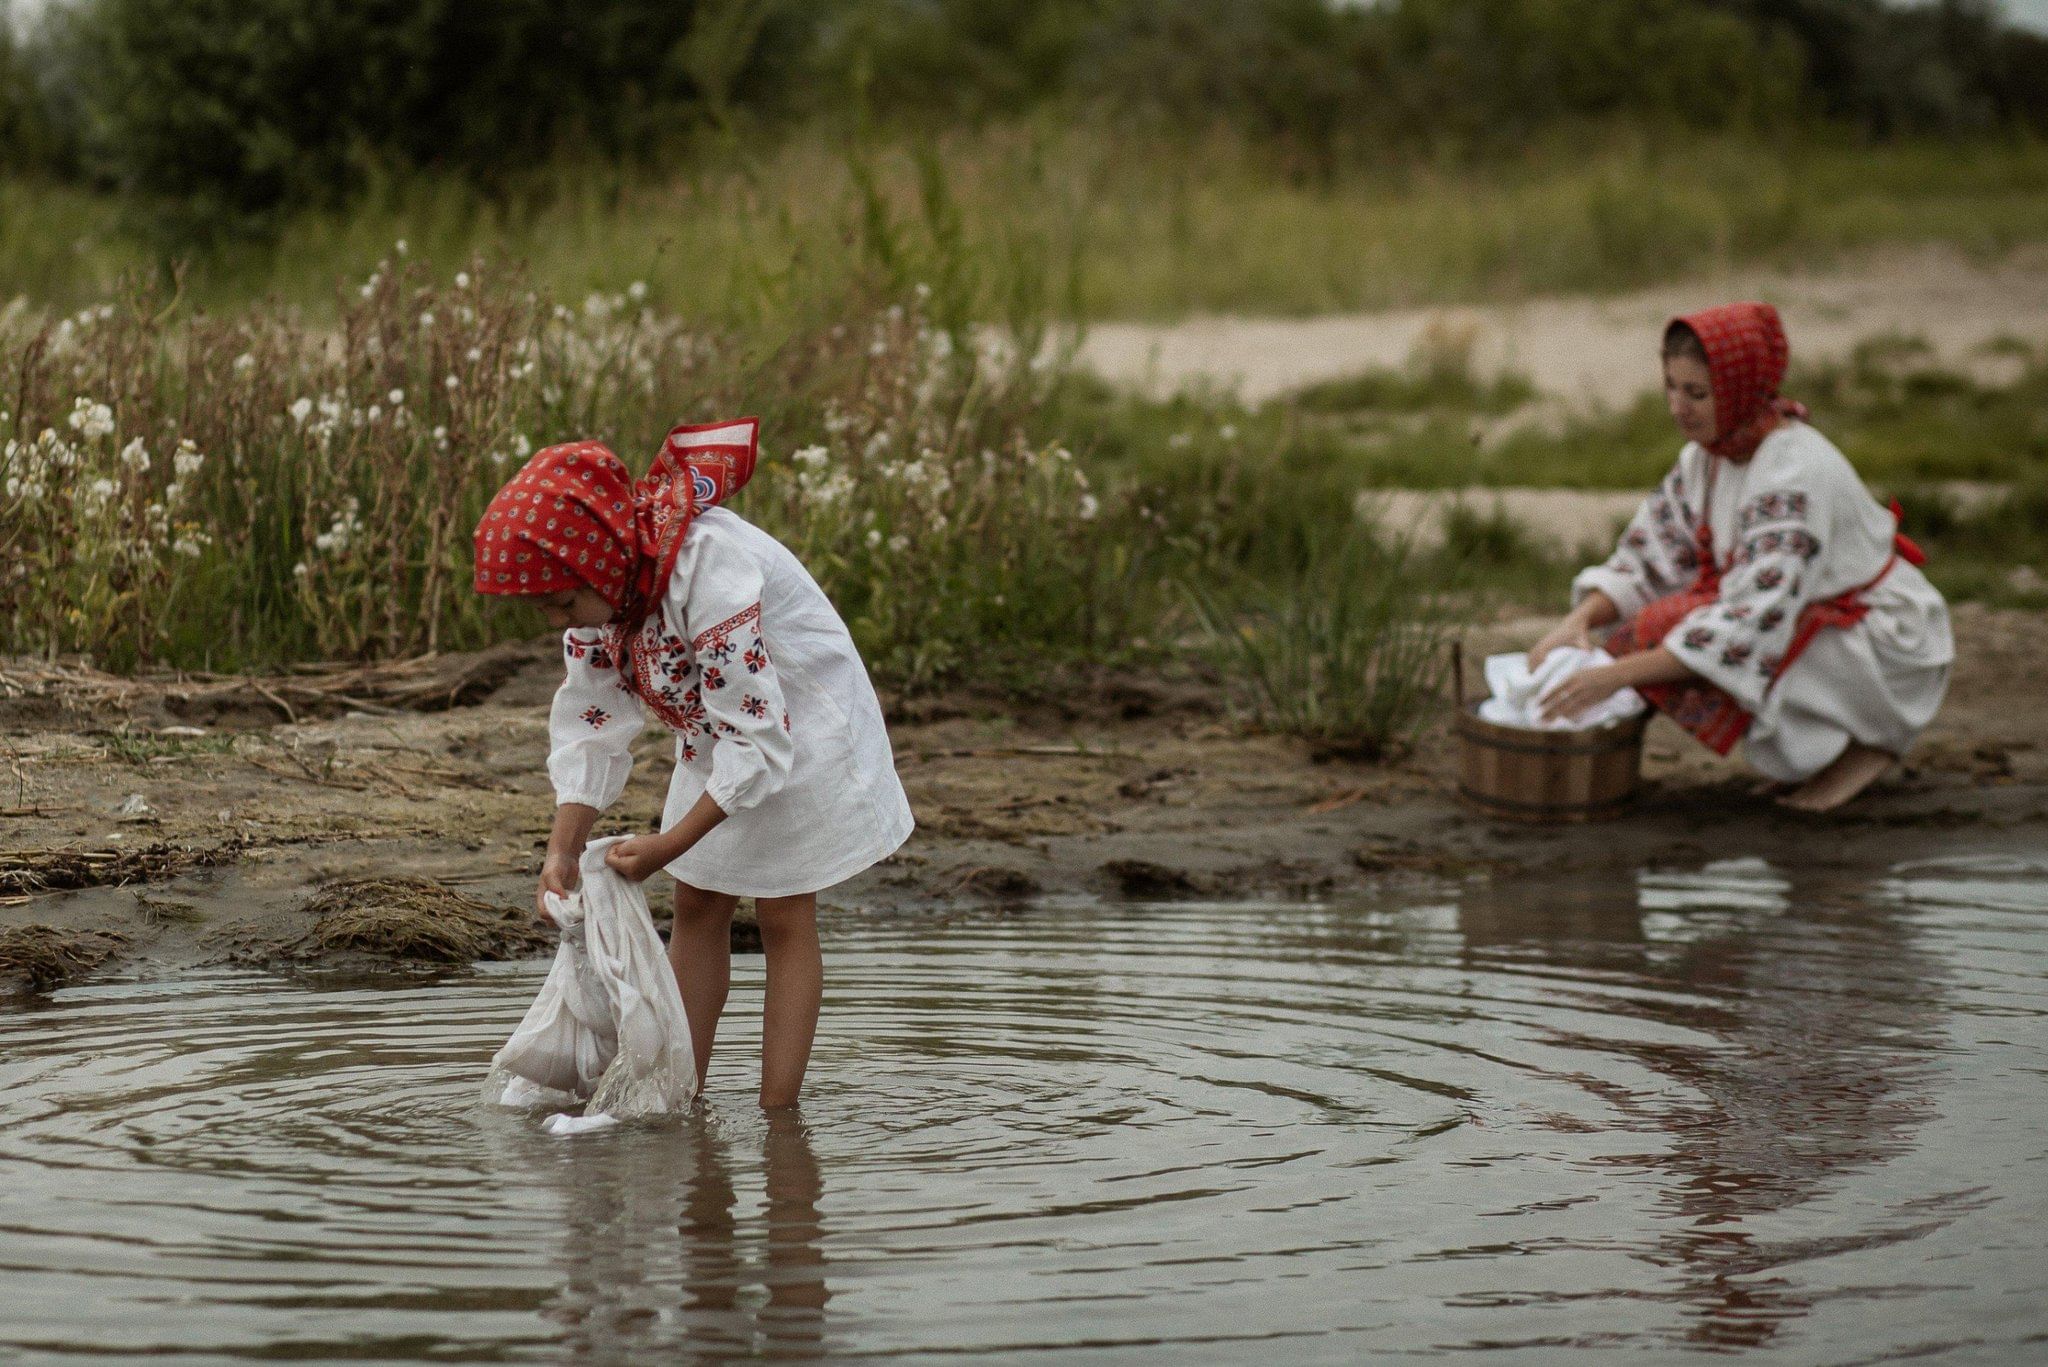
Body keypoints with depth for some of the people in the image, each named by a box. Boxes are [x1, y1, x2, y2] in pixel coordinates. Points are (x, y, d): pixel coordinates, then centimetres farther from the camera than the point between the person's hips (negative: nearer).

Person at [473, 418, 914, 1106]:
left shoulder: (710, 574, -37)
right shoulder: (595, 581, -14)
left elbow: (759, 740, -33)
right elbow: (589, 723, -9)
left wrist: (670, 844, -30)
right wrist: (563, 850, -20)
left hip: (800, 727, -7)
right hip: (717, 733, 7)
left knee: (785, 919, -3)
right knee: (696, 908, 7)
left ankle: (778, 1115, 1)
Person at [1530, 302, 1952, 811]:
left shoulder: (1796, 473, -29)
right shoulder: (1708, 455, -4)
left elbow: (1753, 622, -36)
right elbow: (1646, 563, -1)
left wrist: (1617, 675, -40)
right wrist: (1578, 620, -22)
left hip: (1884, 652, -9)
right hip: (1814, 624, 9)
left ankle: (1858, 746, -6)